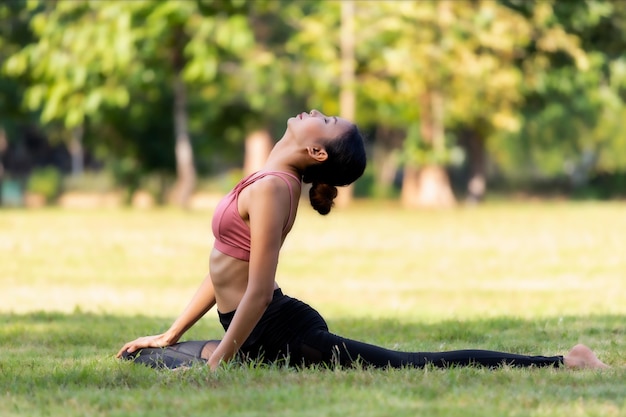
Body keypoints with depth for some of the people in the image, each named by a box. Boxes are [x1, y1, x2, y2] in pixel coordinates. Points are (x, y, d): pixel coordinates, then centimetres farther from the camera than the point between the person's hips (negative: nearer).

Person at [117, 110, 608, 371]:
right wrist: (170, 336, 24)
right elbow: (224, 273, 23)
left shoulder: (270, 189, -15)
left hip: (281, 334, -10)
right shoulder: (270, 183, 16)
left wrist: (215, 364, -20)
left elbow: (257, 294, -22)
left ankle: (560, 365, -8)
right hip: (265, 337, 10)